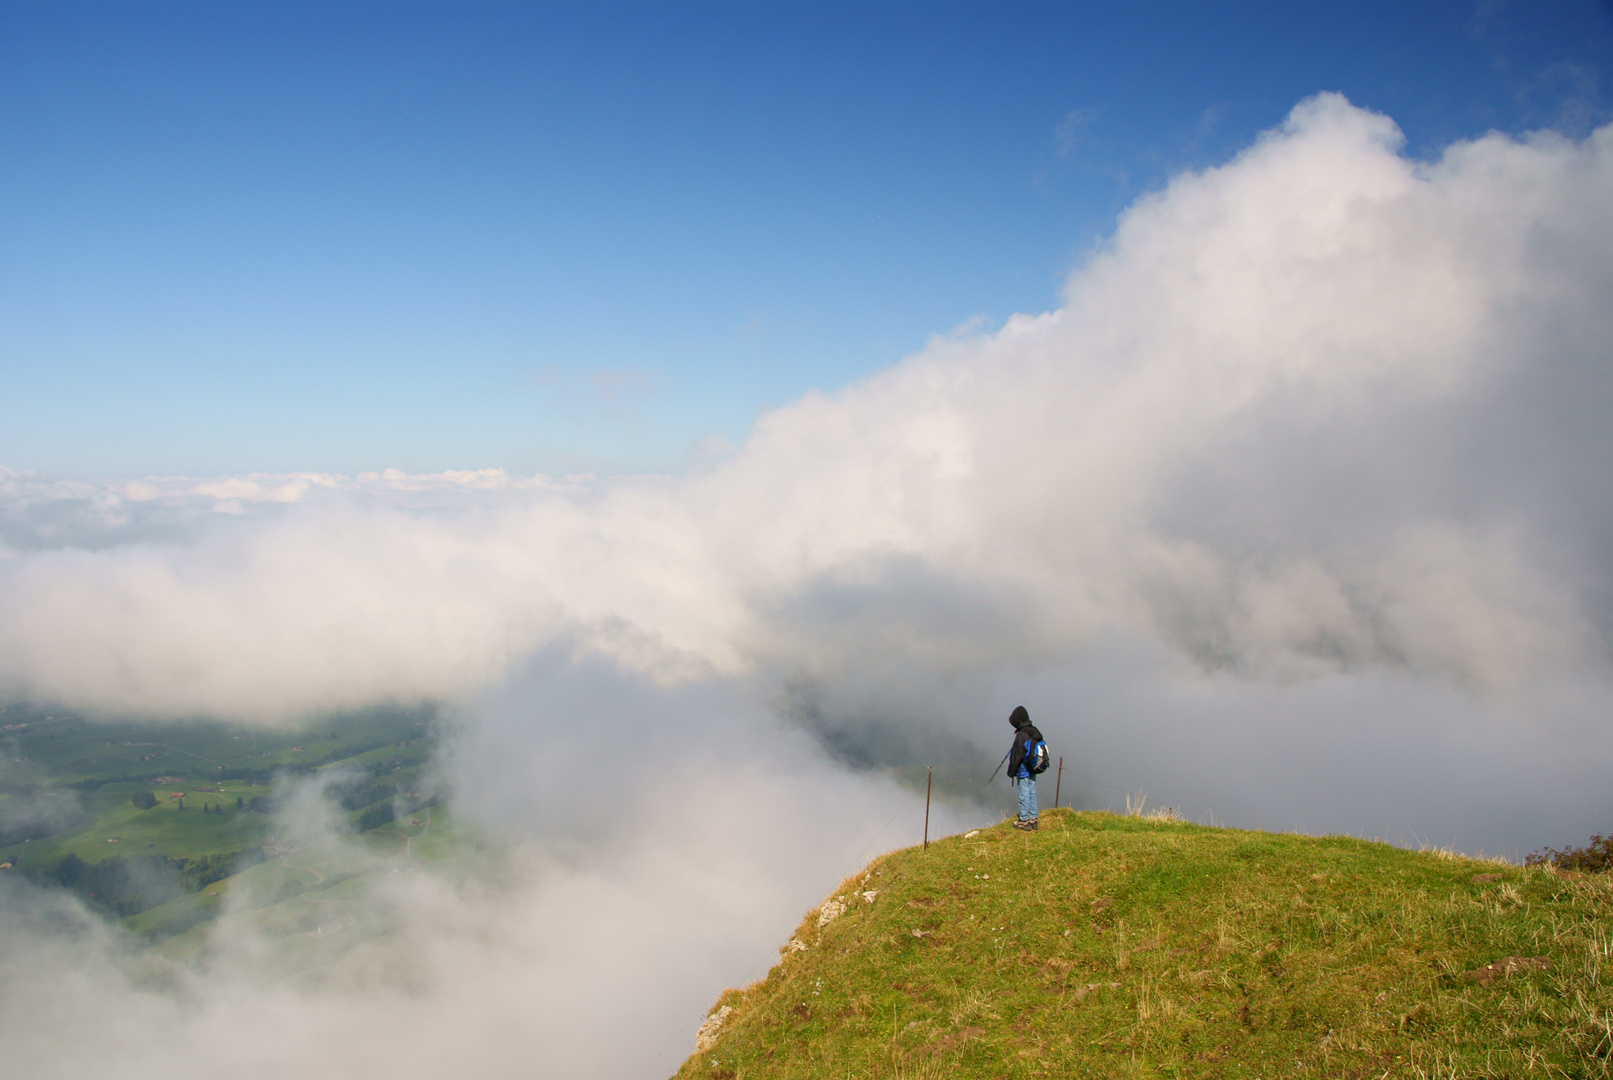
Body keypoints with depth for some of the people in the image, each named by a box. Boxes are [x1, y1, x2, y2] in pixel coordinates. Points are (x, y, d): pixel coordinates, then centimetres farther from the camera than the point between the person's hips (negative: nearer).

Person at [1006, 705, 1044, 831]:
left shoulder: (1021, 735, -22)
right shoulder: (1035, 732, 4)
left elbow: (1016, 756, -19)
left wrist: (1011, 771, -9)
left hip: (1023, 771, -8)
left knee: (1023, 795, 1)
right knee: (1032, 793, 15)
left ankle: (1024, 821, 8)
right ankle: (1033, 819, 22)